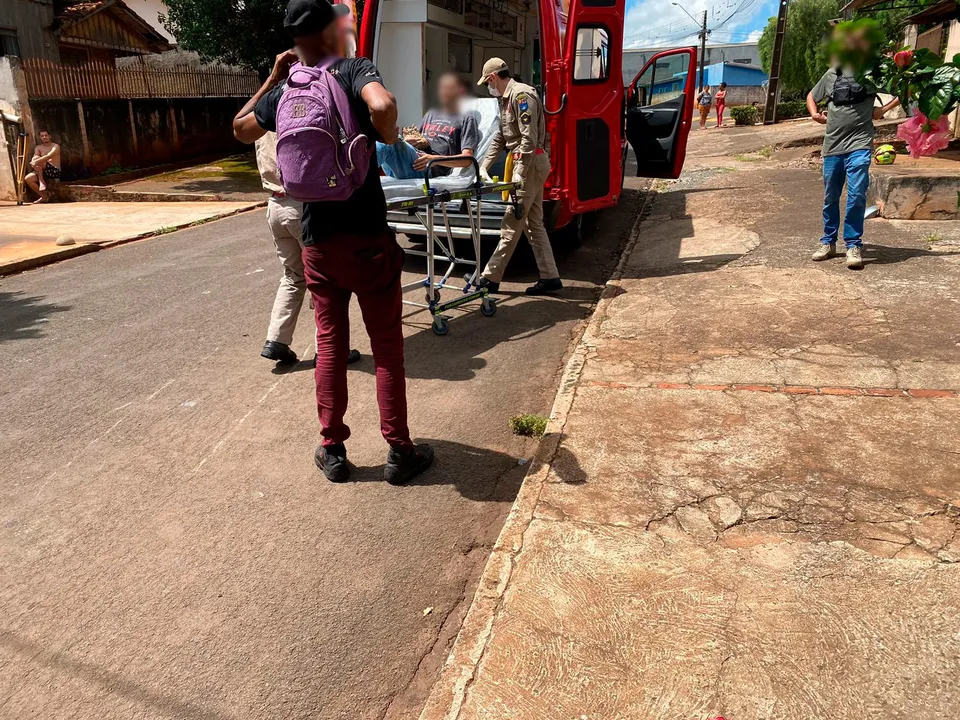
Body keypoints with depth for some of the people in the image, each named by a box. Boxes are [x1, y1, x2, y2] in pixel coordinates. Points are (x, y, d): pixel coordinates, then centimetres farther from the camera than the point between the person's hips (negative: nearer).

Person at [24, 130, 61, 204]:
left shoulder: (56, 146, -2)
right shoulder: (38, 148, 13)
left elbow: (49, 156, -22)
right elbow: (35, 158, -5)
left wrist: (37, 161, -35)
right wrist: (34, 161, -31)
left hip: (55, 172, -6)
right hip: (44, 173, 6)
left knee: (38, 161, -26)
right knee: (27, 178, -16)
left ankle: (42, 182, -19)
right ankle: (44, 195, -7)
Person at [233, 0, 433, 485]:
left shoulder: (282, 93, 7)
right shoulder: (354, 71, -7)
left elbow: (240, 130, 24)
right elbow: (383, 106, -29)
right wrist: (387, 135, -8)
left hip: (317, 241, 4)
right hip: (367, 237, -4)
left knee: (330, 345, 12)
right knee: (387, 348, 5)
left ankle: (333, 450, 19)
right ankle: (399, 452, 12)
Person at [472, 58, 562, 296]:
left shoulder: (521, 95, -14)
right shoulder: (507, 99, 18)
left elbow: (529, 138, -21)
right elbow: (500, 138, 23)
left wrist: (518, 174, -22)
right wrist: (483, 167, 17)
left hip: (532, 163, -10)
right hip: (529, 164, 10)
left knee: (512, 223, -7)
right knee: (534, 223, 10)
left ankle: (490, 278, -3)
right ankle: (549, 277, 12)